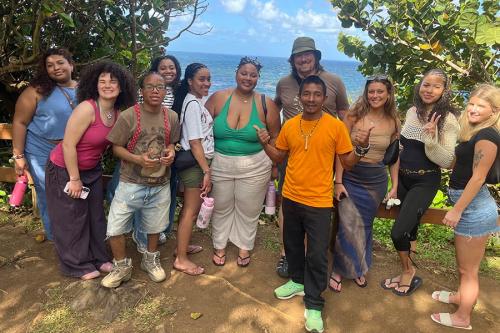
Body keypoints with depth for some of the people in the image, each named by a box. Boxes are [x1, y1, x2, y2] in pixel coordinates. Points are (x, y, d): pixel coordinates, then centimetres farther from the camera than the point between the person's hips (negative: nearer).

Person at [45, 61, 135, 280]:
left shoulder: (118, 113, -5)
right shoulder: (87, 108, -26)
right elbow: (68, 144, -24)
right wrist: (74, 179, -19)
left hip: (92, 170, 7)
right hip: (64, 169, -7)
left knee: (96, 215, 14)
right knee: (71, 219, 7)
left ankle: (98, 258, 31)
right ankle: (77, 266, 24)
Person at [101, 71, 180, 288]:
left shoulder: (171, 117, 0)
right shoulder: (128, 116, -12)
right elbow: (116, 147, -8)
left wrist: (171, 152, -9)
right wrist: (138, 159, -23)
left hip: (160, 185, 3)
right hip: (131, 183, -3)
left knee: (155, 226, 18)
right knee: (115, 227, 1)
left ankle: (150, 260, 45)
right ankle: (122, 267, 27)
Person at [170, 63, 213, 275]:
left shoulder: (196, 101, 13)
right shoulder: (193, 103, -16)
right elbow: (194, 142, -20)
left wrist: (206, 168, 14)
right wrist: (207, 171, -20)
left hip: (198, 162, 9)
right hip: (194, 163, -9)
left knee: (191, 207, 19)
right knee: (191, 210, -3)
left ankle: (182, 245, 33)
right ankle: (181, 259, 6)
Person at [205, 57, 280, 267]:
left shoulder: (266, 104, -7)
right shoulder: (218, 98, -6)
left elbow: (275, 136, 1)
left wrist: (274, 165, -2)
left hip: (254, 167, -1)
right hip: (220, 165, 1)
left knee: (248, 210, 14)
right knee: (221, 208, 17)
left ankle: (244, 247, 36)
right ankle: (219, 246, 37)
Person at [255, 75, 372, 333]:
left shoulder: (336, 126, -9)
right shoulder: (289, 125, 2)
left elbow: (348, 163, -5)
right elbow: (279, 157, 13)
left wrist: (362, 147, -22)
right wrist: (265, 144, -4)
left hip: (319, 202, -4)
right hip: (291, 198, 4)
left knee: (317, 254, 2)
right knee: (293, 244, 21)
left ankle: (313, 305, 19)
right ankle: (297, 281, 45)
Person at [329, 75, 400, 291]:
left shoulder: (393, 123, 2)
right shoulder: (354, 116, -8)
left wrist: (394, 186, 5)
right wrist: (338, 182, -12)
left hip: (376, 182, 3)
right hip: (350, 178, -3)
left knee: (364, 226, 14)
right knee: (349, 227, -6)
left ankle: (358, 268, 33)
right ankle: (339, 270, 14)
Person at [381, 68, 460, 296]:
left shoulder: (448, 120, -12)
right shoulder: (412, 111, 4)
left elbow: (446, 161, -15)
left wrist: (431, 137, -28)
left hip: (425, 182, -5)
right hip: (404, 177, 5)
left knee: (398, 232, -11)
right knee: (409, 228, 17)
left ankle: (408, 271, 16)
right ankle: (407, 272, 36)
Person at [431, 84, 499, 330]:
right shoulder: (475, 133, 10)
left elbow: (478, 177, -21)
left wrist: (456, 210, -18)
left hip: (474, 208, -10)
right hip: (470, 204, 10)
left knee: (468, 269, 6)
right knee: (464, 263, 28)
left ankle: (462, 319, 23)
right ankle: (461, 296, 48)